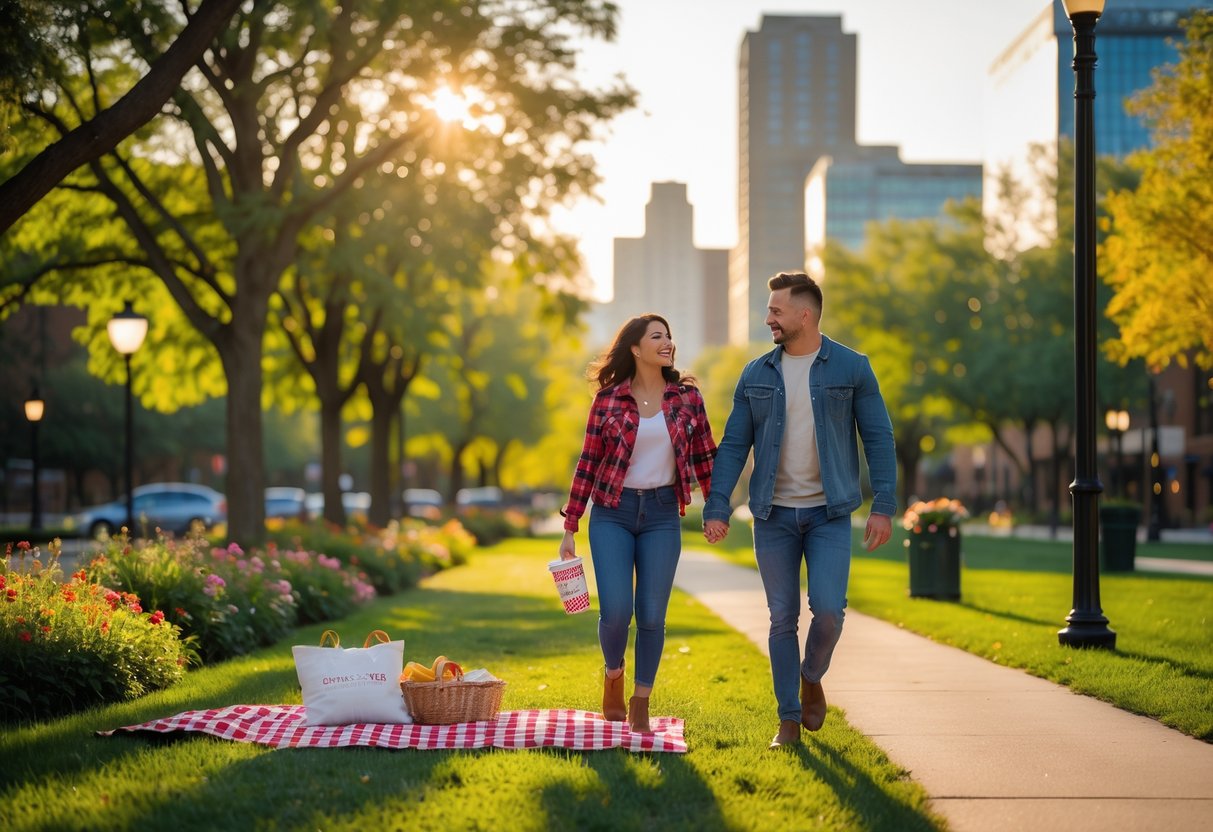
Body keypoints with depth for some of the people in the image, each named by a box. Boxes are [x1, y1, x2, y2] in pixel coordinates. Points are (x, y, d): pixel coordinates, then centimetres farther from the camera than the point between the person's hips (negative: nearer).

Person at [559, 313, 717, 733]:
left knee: (652, 614, 0)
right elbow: (588, 463, 1)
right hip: (612, 513, -1)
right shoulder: (608, 400, -2)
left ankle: (641, 702, 17)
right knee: (615, 611, -11)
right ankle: (613, 674, 21)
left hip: (662, 514, 2)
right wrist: (569, 528, 1)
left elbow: (704, 457, 8)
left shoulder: (687, 398, 2)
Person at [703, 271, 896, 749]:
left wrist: (883, 507, -9)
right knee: (782, 618, 4)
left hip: (829, 514, -2)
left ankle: (811, 679, 18)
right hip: (774, 515, 2)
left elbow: (878, 438, -1)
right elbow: (733, 445, 4)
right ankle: (789, 718, 13)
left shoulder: (851, 368, -1)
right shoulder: (756, 375, 5)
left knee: (828, 610, -13)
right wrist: (716, 507, -6)